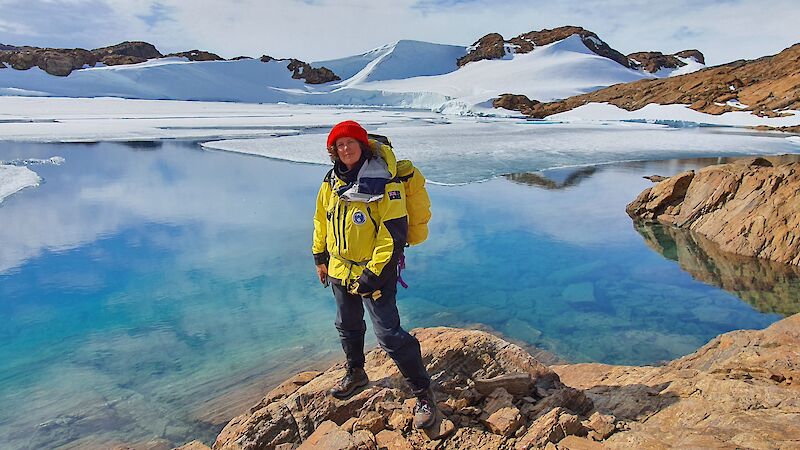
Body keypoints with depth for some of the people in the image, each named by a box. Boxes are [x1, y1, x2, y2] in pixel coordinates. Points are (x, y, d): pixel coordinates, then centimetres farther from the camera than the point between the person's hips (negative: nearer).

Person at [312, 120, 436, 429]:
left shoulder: (384, 182, -19)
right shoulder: (333, 180, 3)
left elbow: (394, 232, -22)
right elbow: (322, 219, 16)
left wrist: (374, 274, -22)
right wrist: (320, 257, 16)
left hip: (374, 273, -7)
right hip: (340, 270, 7)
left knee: (388, 334, -6)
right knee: (348, 326, 22)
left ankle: (423, 393, 10)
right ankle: (355, 374, 47)